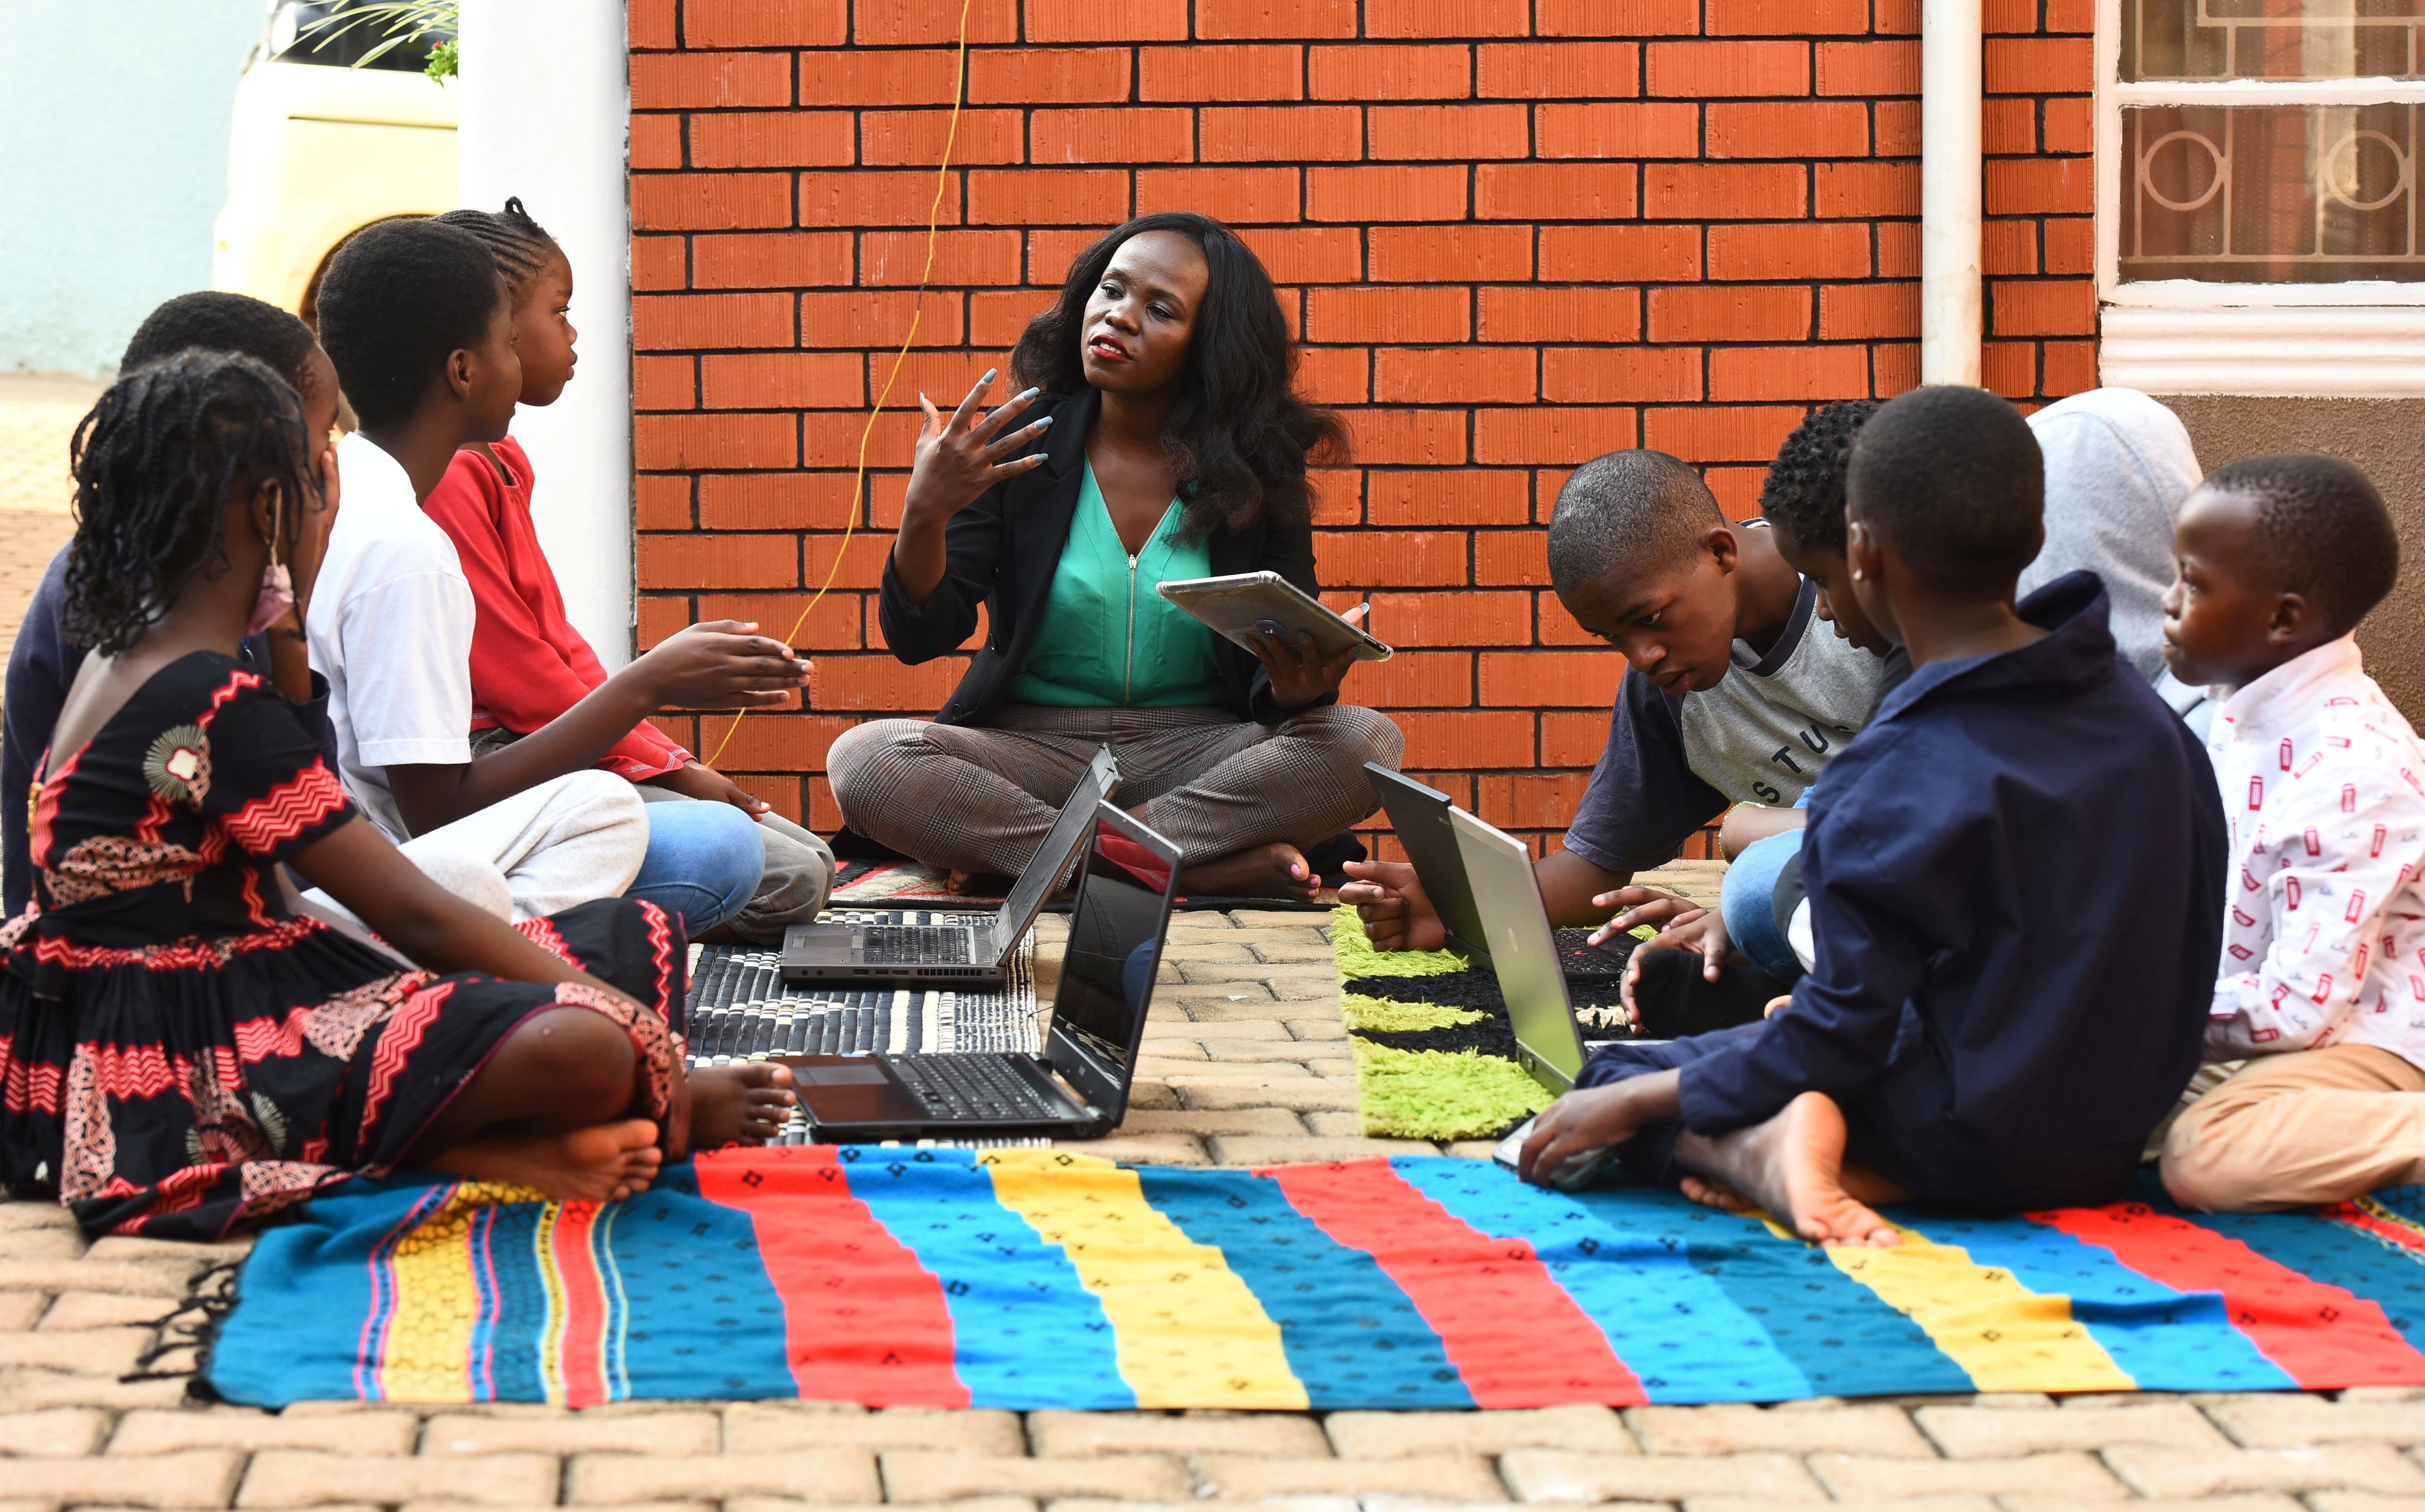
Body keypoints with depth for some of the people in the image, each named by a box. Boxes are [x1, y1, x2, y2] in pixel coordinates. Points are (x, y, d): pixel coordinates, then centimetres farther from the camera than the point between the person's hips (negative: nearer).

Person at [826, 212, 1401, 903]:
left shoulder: (1257, 470, 2)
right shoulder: (1017, 449, 0)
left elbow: (1285, 669, 1)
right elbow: (918, 637, -4)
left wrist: (1298, 689, -24)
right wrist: (924, 517, -23)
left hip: (1203, 749, 0)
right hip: (1034, 751, 0)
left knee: (1366, 742, -27)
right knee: (865, 761, -30)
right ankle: (1216, 868, -31)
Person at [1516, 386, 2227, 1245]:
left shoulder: (1890, 785, -20)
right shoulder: (2150, 723, 1)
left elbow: (1838, 1040, -19)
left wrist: (1626, 1101, -8)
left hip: (1978, 1148, -7)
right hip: (2114, 1149, 7)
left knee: (1621, 1073, 6)